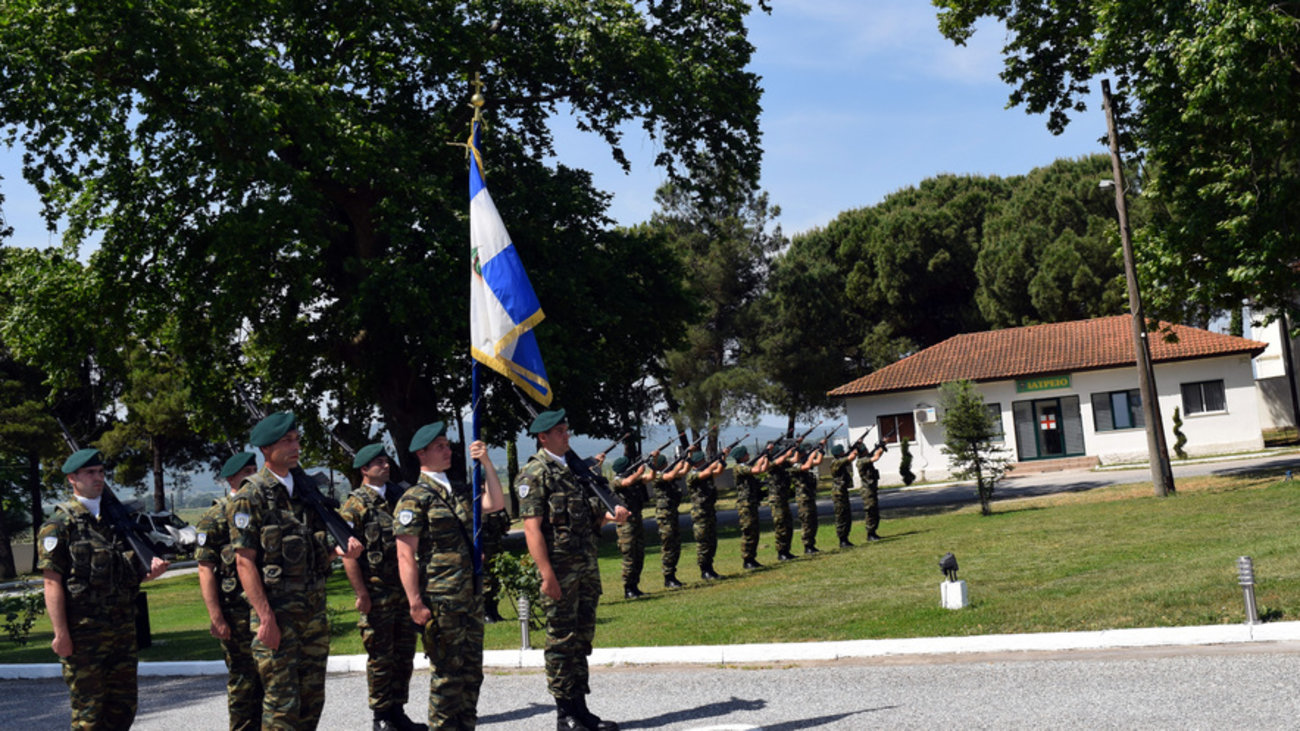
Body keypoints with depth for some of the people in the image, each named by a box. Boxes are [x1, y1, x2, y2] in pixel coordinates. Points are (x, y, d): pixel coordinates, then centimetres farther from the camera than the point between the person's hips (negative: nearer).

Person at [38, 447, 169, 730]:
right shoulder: (60, 524, -6)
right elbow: (52, 582, -11)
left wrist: (151, 569, -2)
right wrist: (61, 634, -17)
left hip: (123, 629, 6)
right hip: (83, 633, -6)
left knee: (123, 706, 11)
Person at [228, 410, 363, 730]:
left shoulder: (305, 486, 11)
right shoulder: (249, 497, -9)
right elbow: (245, 562, -12)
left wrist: (340, 550, -3)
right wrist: (266, 618, -19)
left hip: (314, 608, 6)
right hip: (276, 611, -6)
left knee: (312, 699, 12)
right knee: (282, 704, -3)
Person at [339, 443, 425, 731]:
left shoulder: (398, 496, 12)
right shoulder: (354, 506, -6)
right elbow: (348, 554, -10)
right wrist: (362, 594, -15)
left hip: (405, 588, 6)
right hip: (376, 592, -6)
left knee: (404, 654, 10)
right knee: (380, 657, 0)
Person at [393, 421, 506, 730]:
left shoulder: (460, 490, 15)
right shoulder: (414, 499, -8)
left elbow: (496, 503, 7)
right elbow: (405, 556, -12)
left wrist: (486, 463, 1)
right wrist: (415, 603, -17)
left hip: (472, 597, 7)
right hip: (440, 602, -7)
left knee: (472, 670, 13)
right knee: (447, 672, -1)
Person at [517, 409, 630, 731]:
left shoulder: (573, 468, 15)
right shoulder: (534, 473, -9)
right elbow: (532, 528, -15)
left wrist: (611, 514, 2)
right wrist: (547, 575, -20)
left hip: (587, 566, 8)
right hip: (560, 568, -8)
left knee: (582, 636, 12)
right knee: (561, 639, 0)